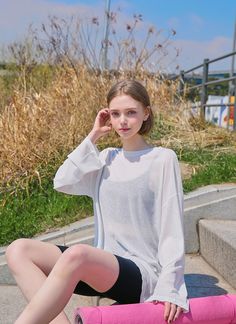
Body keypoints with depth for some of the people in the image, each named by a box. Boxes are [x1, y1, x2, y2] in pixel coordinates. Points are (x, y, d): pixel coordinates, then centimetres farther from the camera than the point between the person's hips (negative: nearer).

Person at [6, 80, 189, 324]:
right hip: (103, 266, 6)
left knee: (76, 254, -37)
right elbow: (62, 182, -2)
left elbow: (172, 228, -7)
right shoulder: (107, 159, 13)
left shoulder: (163, 159, -3)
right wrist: (93, 136, 1)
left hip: (142, 272, -6)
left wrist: (170, 288, -16)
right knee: (19, 250, -14)